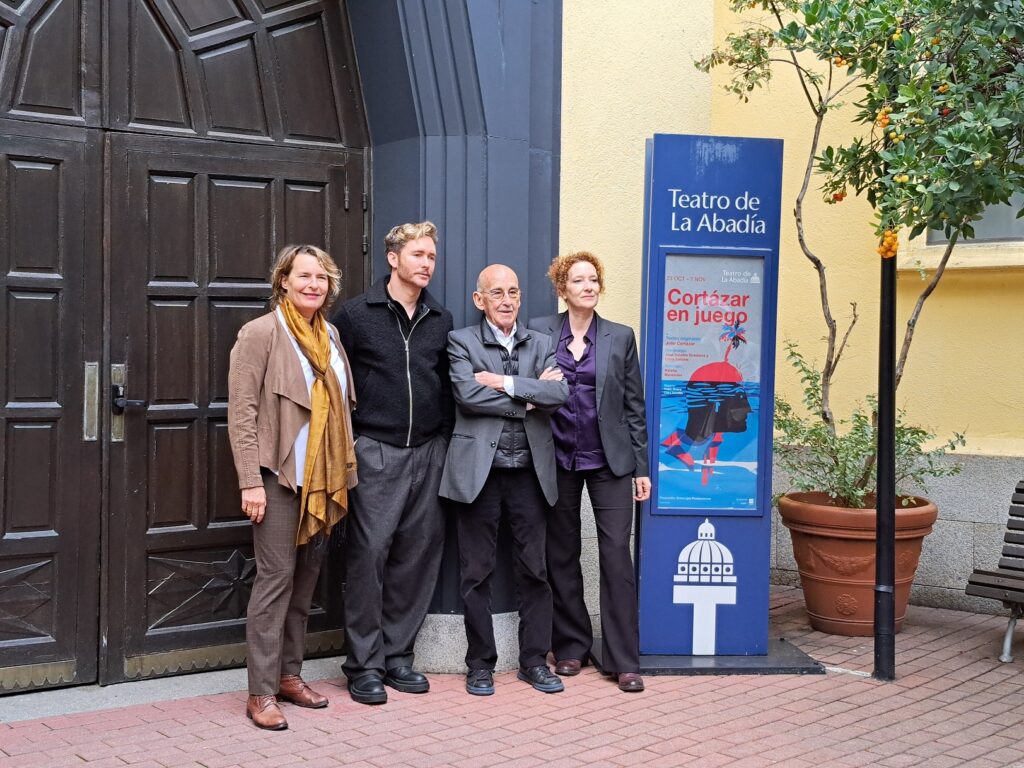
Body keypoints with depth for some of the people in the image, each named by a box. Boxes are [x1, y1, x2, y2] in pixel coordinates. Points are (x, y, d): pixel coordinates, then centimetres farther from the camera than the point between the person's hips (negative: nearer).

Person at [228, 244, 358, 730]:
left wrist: (343, 468, 9)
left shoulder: (329, 335, 12)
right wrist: (251, 481, -18)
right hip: (280, 475, -6)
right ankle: (260, 693, 1)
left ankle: (289, 675, 22)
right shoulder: (261, 333, -7)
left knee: (307, 575, 11)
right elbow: (241, 411, -12)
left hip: (323, 477, 7)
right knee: (276, 576, -6)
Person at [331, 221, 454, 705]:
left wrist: (444, 436, 9)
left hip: (428, 452, 4)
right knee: (369, 553, -5)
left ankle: (397, 654, 19)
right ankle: (364, 664, 6)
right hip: (376, 453, -4)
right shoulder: (356, 314, 0)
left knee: (418, 554, 6)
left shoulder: (441, 321, 12)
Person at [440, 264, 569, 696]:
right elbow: (468, 395, -15)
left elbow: (559, 393, -6)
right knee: (477, 573, 4)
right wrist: (530, 397, -9)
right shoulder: (461, 342, 1)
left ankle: (534, 660, 19)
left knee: (534, 570, 7)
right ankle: (480, 664, 16)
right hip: (479, 470, -3)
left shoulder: (541, 345, 11)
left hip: (529, 470, 3)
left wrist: (506, 383, -13)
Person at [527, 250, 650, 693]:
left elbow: (634, 406, 5)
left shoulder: (620, 337, 5)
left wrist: (642, 467, 2)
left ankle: (623, 660, 1)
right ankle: (570, 647, 23)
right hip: (558, 459, 1)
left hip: (609, 460, -1)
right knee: (562, 555, 9)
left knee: (616, 553, -6)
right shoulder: (539, 332, 3)